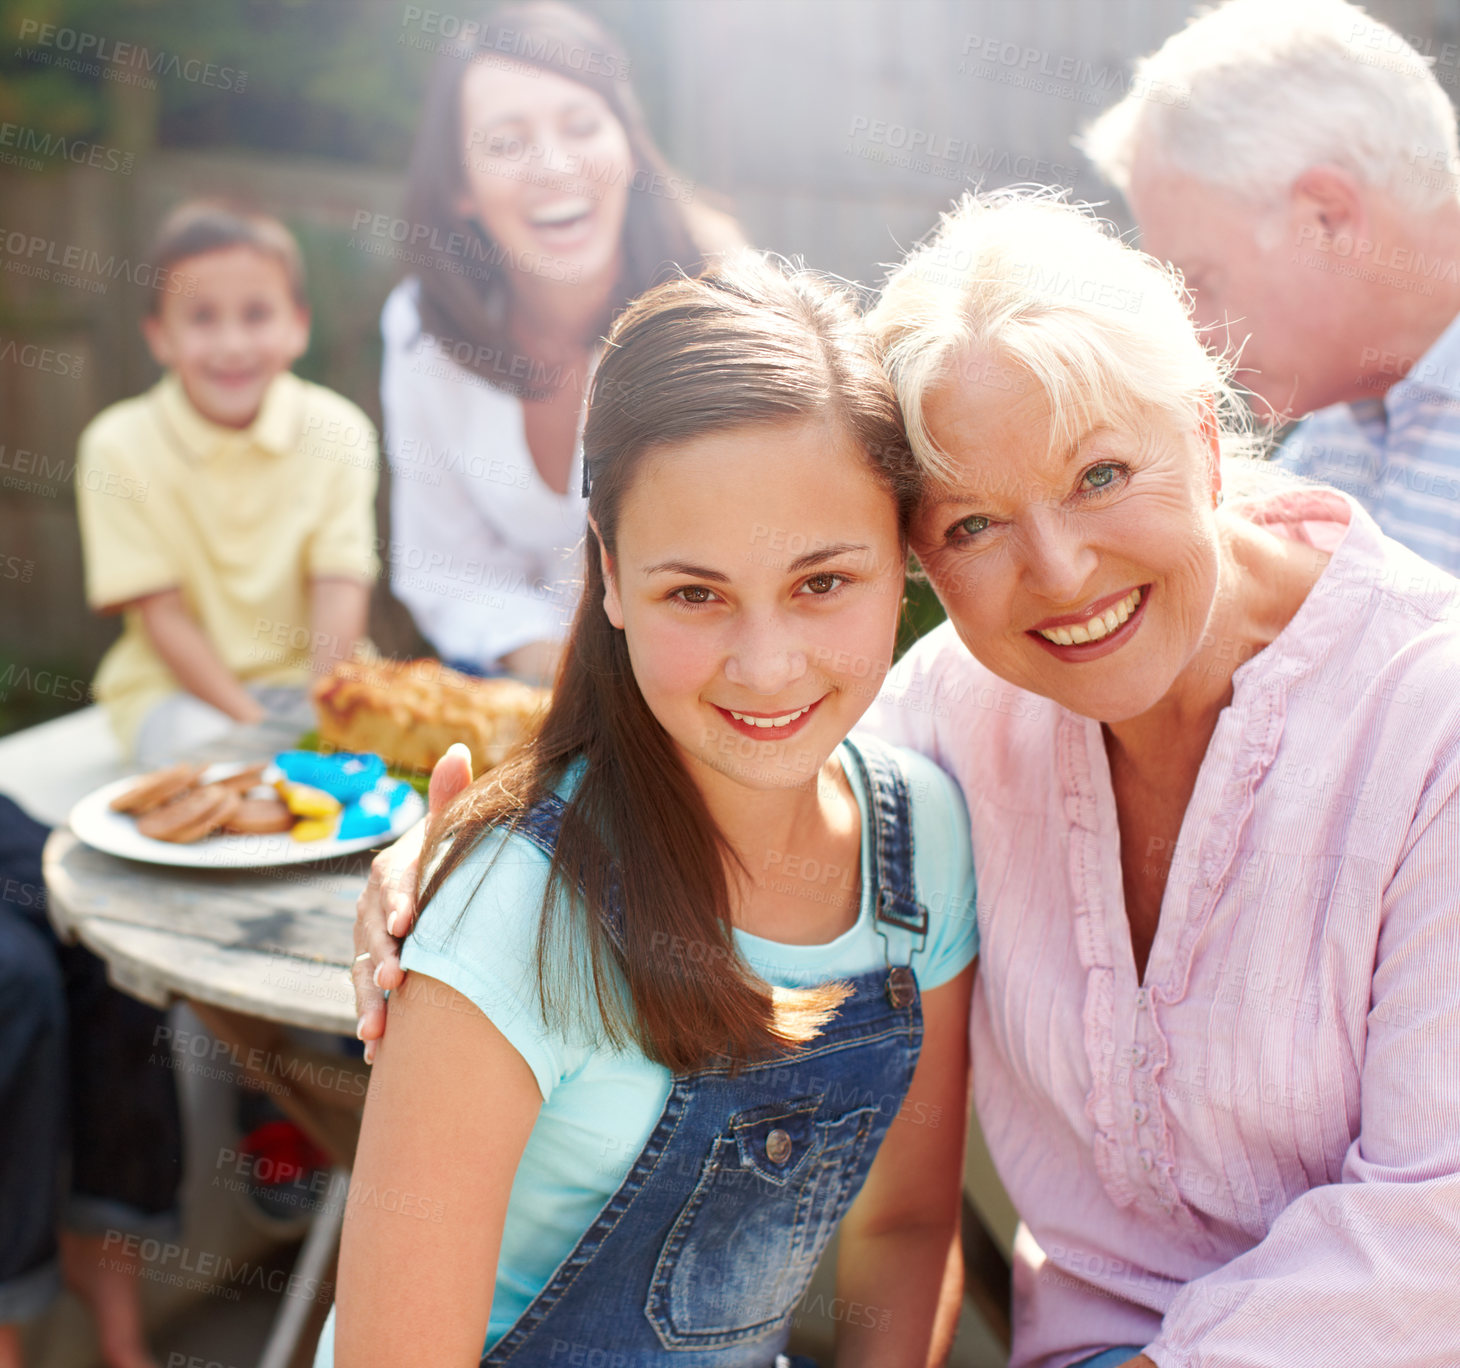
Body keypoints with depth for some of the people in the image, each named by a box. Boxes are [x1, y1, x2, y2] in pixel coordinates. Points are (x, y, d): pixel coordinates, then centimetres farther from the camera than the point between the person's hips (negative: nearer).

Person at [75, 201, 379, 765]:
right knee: (198, 743, -32)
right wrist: (253, 723, -20)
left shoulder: (337, 431, -5)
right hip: (175, 687, -1)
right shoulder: (120, 445, -9)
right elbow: (163, 614, -11)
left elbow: (339, 588, -11)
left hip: (307, 677, 2)